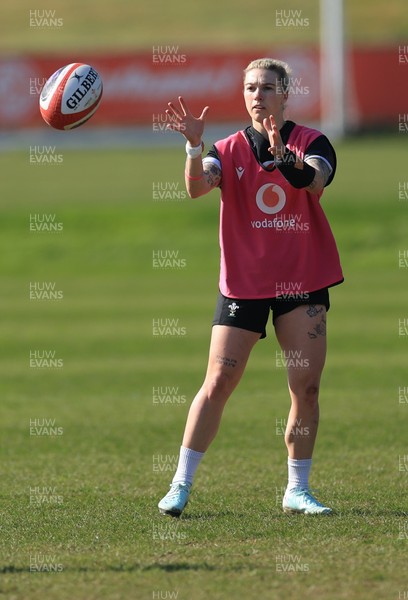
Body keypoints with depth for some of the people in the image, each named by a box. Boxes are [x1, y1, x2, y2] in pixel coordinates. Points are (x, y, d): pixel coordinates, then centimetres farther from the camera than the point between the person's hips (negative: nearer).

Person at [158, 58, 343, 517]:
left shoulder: (311, 142, -1)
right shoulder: (230, 150, 2)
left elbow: (315, 179, -23)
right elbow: (197, 186, -17)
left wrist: (283, 156, -42)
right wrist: (194, 146, -36)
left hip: (302, 281, 0)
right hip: (243, 284, 0)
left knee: (306, 387, -2)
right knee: (218, 382, -6)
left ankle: (297, 490, 9)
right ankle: (181, 485, -1)